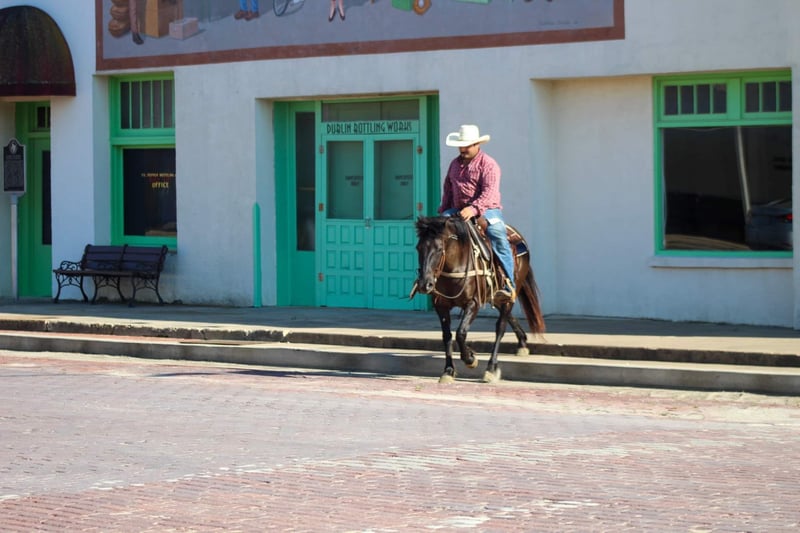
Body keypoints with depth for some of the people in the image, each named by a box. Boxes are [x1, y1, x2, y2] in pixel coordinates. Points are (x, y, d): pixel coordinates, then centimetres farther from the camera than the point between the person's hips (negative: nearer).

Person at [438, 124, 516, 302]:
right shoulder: (455, 164, 17)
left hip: (486, 209, -6)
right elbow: (448, 189, 25)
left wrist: (473, 209, -34)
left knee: (498, 236, -31)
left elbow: (489, 193, -18)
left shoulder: (489, 165, -6)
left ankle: (508, 284, -35)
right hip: (458, 210, 6)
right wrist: (443, 211, 12)